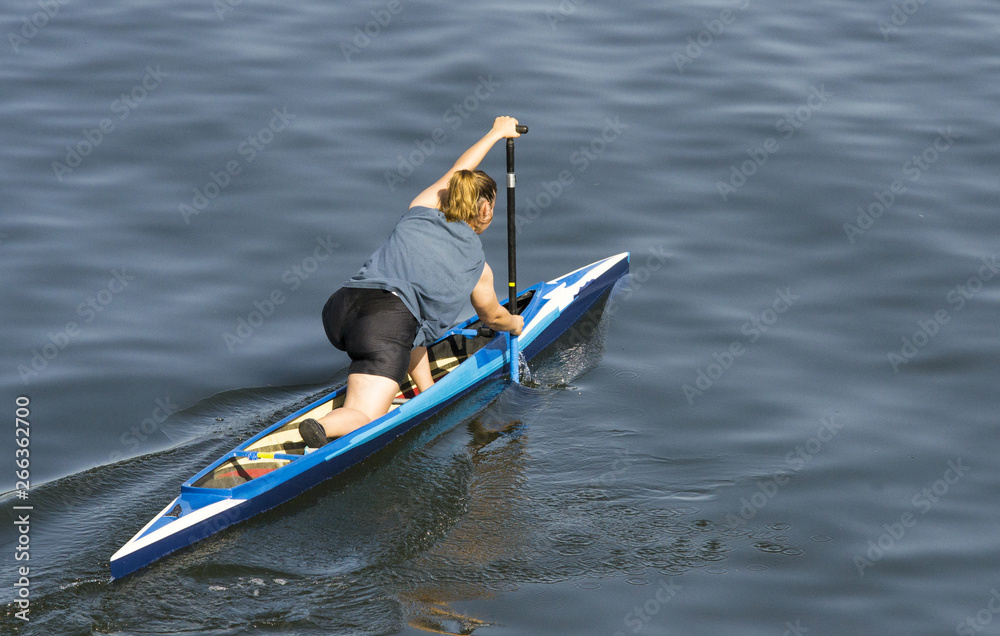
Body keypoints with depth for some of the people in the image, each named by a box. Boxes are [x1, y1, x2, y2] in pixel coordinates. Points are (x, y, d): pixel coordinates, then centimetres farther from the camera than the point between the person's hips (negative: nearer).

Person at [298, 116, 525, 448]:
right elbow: (492, 317, 34)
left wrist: (496, 133, 54)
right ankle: (321, 428, -44)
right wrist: (515, 324, 58)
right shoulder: (477, 267, 14)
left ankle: (429, 392, 32)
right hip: (387, 328, -6)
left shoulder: (420, 212, 21)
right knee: (363, 419, -10)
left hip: (338, 308, 6)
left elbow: (456, 173, 41)